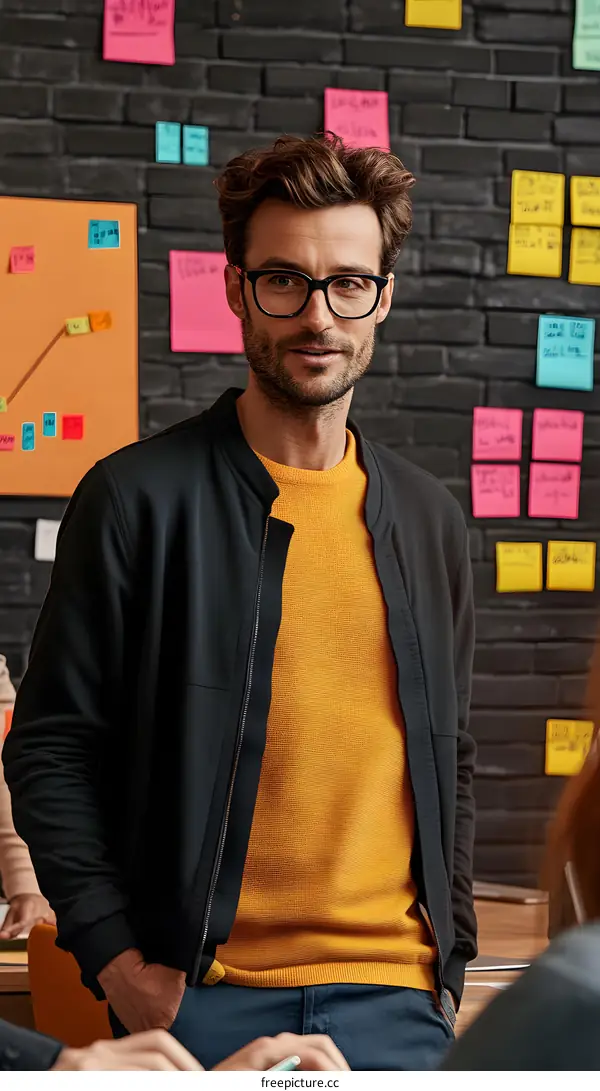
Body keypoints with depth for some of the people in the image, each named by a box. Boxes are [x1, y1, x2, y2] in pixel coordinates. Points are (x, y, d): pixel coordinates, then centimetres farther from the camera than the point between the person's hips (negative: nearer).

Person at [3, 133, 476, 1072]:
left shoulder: (428, 519, 11)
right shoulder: (137, 498, -3)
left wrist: (449, 958, 9)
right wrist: (118, 959, -10)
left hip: (393, 997, 3)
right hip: (201, 995, -3)